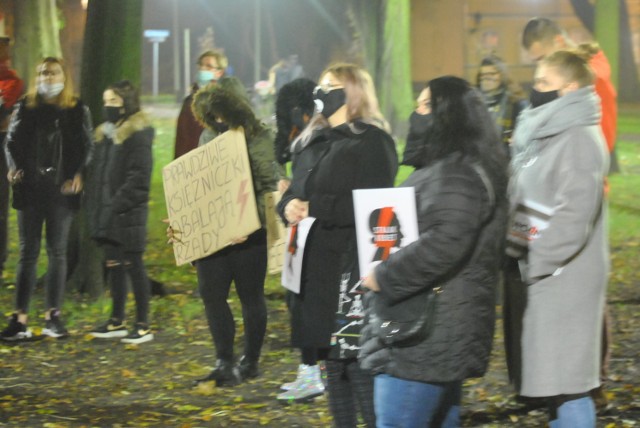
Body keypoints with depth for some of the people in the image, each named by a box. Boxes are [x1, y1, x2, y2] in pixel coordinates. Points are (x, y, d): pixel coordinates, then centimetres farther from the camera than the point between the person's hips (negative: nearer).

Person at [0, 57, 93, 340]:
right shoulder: (25, 108, 8)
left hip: (61, 190, 0)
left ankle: (53, 315, 10)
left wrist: (77, 175, -13)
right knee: (28, 252, 1)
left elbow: (86, 147, 3)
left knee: (57, 251, 4)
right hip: (30, 189, 1)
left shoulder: (77, 111, 6)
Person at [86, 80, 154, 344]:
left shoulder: (138, 135, -10)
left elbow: (138, 178, -16)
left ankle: (143, 326, 2)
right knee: (113, 266, 12)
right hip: (106, 214, 8)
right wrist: (94, 206, 9)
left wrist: (116, 205, -19)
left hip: (128, 214, -8)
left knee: (133, 266, -3)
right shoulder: (104, 134, 15)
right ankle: (117, 321, 20)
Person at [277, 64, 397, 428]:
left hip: (354, 265, -8)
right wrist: (290, 206, -4)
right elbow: (296, 192, 20)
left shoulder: (371, 142, -8)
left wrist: (314, 207, -17)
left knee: (357, 358, -9)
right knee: (331, 356, 11)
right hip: (318, 266, 8)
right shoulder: (317, 140, 18)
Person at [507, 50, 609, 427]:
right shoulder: (548, 134, 15)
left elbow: (575, 216, -21)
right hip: (545, 273, 10)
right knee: (556, 381, 14)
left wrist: (534, 261, -17)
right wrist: (519, 251, 10)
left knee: (568, 383, -8)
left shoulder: (580, 138, -15)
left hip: (566, 278, -9)